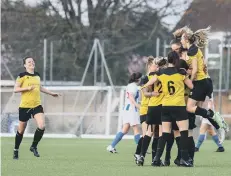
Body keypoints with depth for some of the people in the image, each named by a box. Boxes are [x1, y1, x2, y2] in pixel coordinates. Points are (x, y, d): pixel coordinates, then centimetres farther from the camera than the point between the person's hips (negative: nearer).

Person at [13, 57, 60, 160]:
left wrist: (51, 93, 34)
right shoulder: (22, 76, -6)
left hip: (37, 105, 4)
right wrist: (27, 88, -21)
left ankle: (34, 147, 6)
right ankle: (16, 150, 25)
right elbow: (15, 89, -9)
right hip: (25, 106, -4)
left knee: (41, 126, -15)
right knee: (21, 130, 6)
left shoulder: (37, 75, 12)